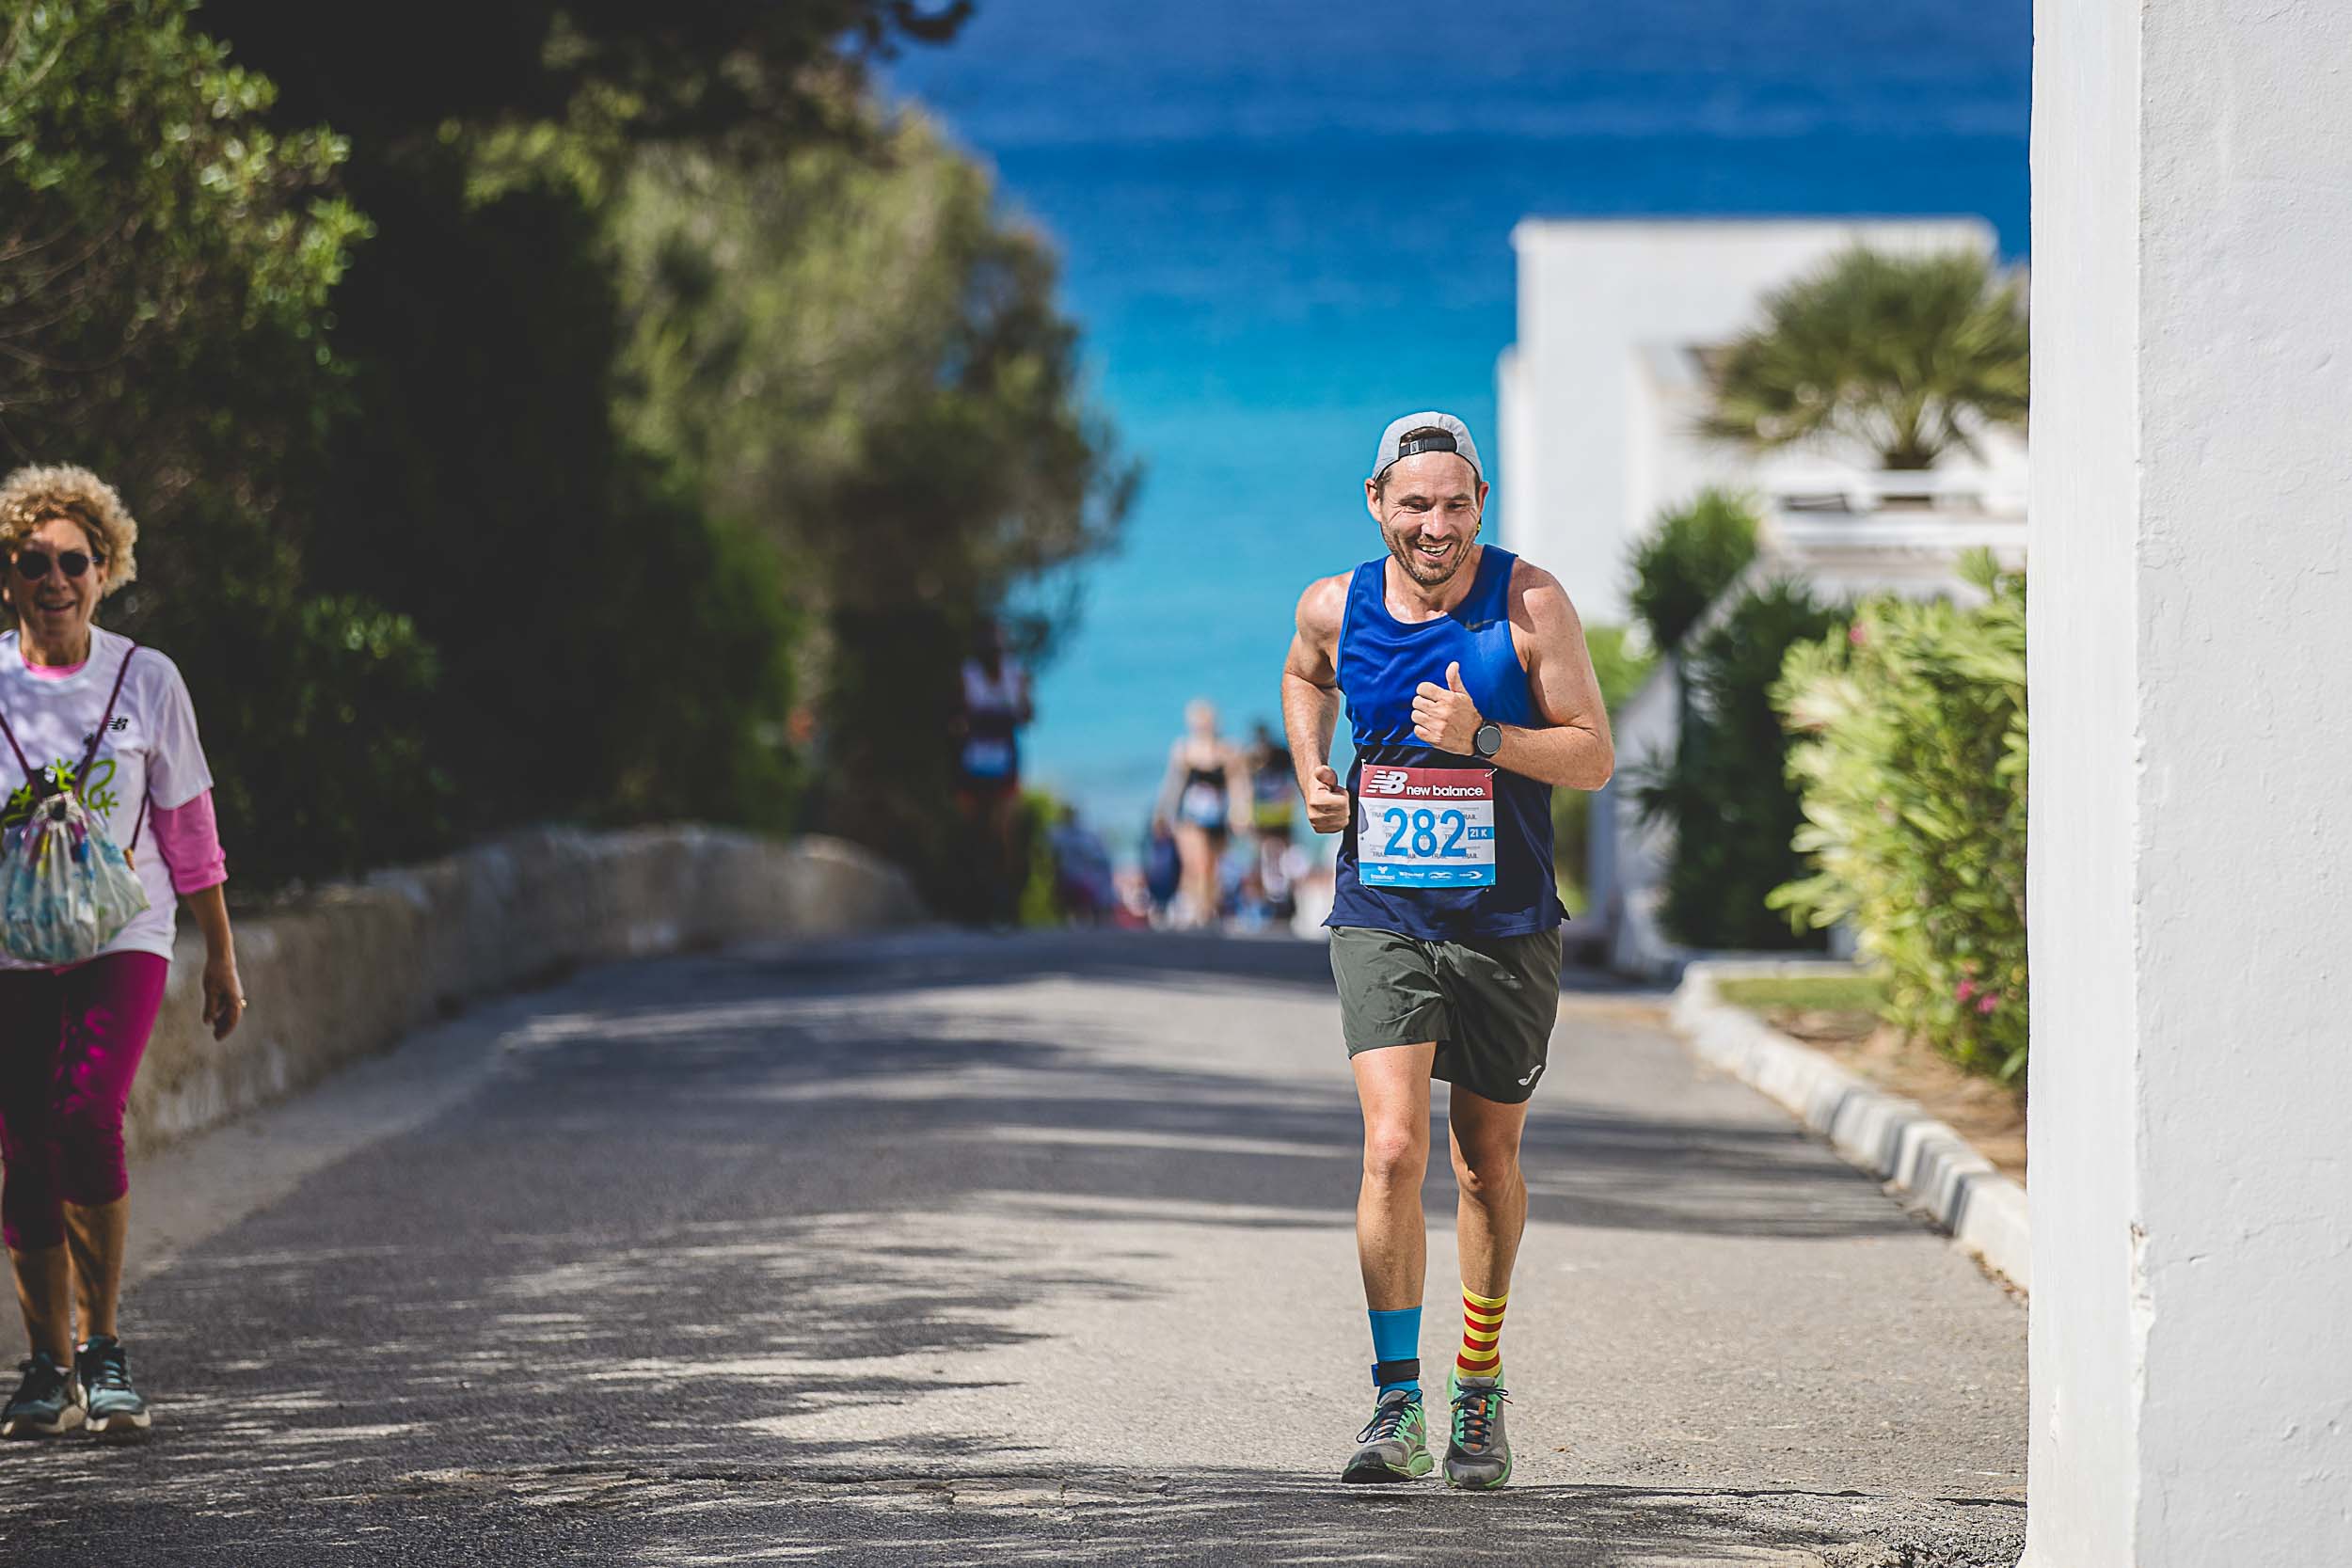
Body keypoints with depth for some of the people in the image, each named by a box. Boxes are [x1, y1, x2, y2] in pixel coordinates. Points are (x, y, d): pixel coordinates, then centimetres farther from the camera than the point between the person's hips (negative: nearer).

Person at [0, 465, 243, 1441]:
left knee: (87, 1117, -22)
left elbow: (188, 828, 9)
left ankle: (103, 1347, -8)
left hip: (122, 936, -1)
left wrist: (221, 958, 12)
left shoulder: (145, 680, 2)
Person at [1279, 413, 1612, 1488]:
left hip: (1506, 924, 0)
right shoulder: (1333, 608, -1)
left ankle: (1479, 1390, 32)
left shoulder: (1529, 604, -8)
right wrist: (1312, 774, 6)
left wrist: (1479, 737, -23)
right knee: (1393, 1150, -17)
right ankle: (1397, 1403, -11)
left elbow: (1593, 757, -8)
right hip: (1380, 917, 0)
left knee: (1486, 1161, 12)